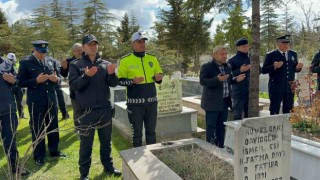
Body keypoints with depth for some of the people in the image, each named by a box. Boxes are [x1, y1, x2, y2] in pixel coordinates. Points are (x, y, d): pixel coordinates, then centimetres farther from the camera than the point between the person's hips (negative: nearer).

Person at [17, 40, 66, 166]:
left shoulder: (52, 61, 7)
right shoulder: (25, 63, -4)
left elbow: (59, 78, 11)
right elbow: (20, 82, -8)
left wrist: (56, 79, -12)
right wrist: (36, 81, -21)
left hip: (51, 99, 4)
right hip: (36, 101, -4)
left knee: (53, 127, 14)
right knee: (37, 129, 7)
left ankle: (54, 151, 30)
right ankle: (39, 156, 20)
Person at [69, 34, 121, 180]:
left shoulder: (105, 64, 8)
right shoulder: (75, 65, 0)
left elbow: (113, 84, 2)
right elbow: (73, 85, -9)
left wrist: (111, 74, -19)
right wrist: (86, 76, -25)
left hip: (105, 109, 3)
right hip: (86, 110, -3)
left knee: (106, 140, 15)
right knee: (86, 143, 5)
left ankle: (108, 165, 31)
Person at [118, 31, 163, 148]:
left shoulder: (152, 58, 8)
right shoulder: (125, 60, -3)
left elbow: (159, 75, 16)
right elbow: (120, 81, -3)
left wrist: (159, 78, -7)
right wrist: (133, 81, -21)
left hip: (151, 101, 4)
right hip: (135, 102, -4)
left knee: (151, 130, 15)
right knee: (137, 132, 7)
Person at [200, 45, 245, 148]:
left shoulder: (226, 66, 12)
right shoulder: (207, 66, -11)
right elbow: (202, 81, -20)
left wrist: (236, 79, 0)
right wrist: (217, 79, -32)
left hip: (225, 102, 7)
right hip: (213, 102, -7)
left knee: (221, 126, 16)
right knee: (211, 126, 0)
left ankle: (220, 146, 28)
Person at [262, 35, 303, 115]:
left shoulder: (293, 54, 11)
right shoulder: (271, 55, -5)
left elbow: (295, 69, 13)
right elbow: (264, 70, -9)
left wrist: (298, 67, -9)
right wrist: (274, 66, -25)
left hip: (290, 87, 5)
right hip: (276, 88, -5)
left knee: (288, 111, 13)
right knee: (274, 112, 2)